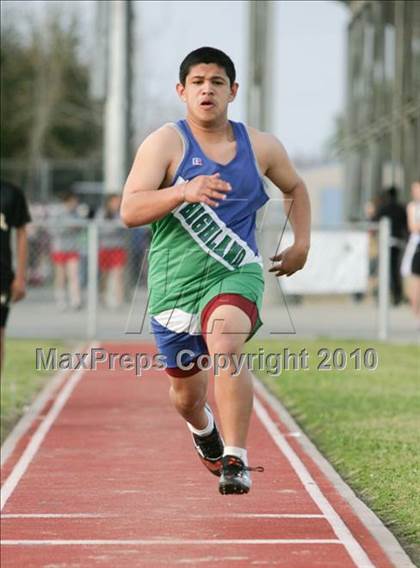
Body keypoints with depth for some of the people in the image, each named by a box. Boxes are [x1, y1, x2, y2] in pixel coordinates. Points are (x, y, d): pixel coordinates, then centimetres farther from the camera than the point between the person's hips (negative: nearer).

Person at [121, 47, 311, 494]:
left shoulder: (260, 146, 5)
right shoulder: (165, 143, -6)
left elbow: (295, 187, 26)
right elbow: (129, 211, -18)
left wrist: (301, 244, 15)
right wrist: (182, 192, -33)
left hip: (237, 275, 0)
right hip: (175, 281, 0)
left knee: (225, 347, -31)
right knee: (186, 392, 13)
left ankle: (235, 461, -33)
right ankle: (203, 429, 51)